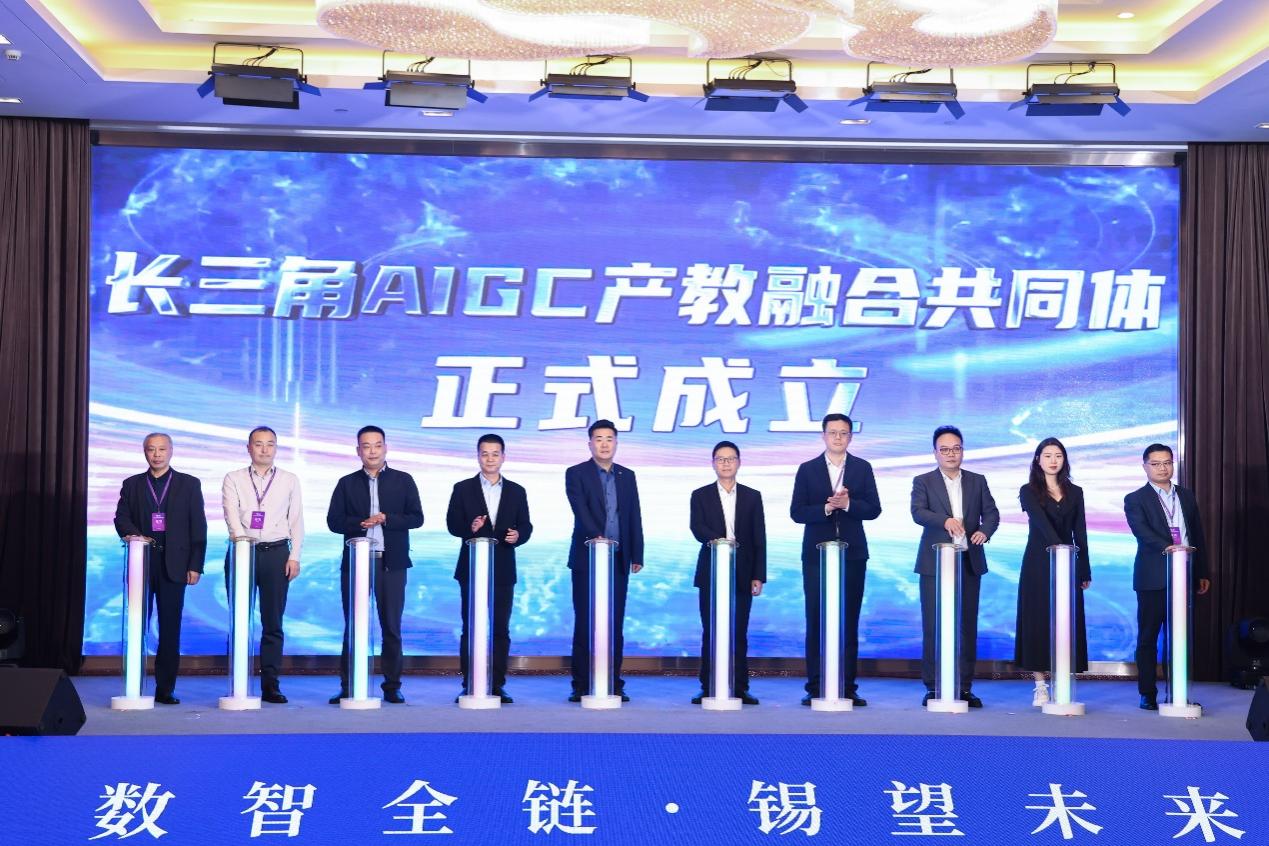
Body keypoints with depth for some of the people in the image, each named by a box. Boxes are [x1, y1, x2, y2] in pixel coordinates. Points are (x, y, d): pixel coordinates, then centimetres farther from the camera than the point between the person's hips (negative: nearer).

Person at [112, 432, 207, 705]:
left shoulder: (189, 484, 8)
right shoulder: (131, 484, 13)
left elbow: (198, 527, 4)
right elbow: (121, 518, 6)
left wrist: (195, 565, -4)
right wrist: (135, 535, -16)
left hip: (173, 565, -1)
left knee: (170, 628, -1)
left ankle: (165, 689, 3)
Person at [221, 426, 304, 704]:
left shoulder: (290, 480, 12)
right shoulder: (233, 479, 9)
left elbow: (296, 520, 9)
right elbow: (231, 513, -5)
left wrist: (294, 556, -1)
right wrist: (240, 536, -23)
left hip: (276, 553, 0)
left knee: (273, 621, -1)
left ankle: (270, 684, 2)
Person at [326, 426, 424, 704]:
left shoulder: (403, 480, 7)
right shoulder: (347, 483, 8)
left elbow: (416, 518, 1)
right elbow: (334, 521, 2)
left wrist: (386, 519, -13)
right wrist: (361, 523, -14)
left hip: (391, 563, 0)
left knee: (391, 627, 3)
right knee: (353, 626, 3)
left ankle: (392, 686, 9)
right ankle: (348, 687, 8)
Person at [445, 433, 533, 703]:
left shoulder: (516, 492, 9)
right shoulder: (463, 489, 5)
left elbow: (525, 526, 7)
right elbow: (452, 524, 0)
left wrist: (518, 536, -15)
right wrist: (469, 528, -20)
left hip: (503, 569, 1)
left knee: (501, 629, 2)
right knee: (470, 628, 1)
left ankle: (497, 685, 7)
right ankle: (469, 686, 5)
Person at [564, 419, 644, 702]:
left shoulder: (627, 476, 13)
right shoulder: (576, 474, 0)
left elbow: (634, 517, 12)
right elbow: (580, 509, -15)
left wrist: (637, 555, 6)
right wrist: (595, 536, -30)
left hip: (619, 559, 3)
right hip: (587, 558, -3)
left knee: (615, 623, 4)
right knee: (584, 623, -2)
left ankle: (614, 684, 8)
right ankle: (581, 686, 1)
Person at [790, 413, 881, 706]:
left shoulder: (862, 468, 7)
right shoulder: (807, 470, 5)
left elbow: (874, 509, 0)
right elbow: (796, 512, -2)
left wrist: (847, 504, -16)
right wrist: (825, 508, -17)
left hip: (852, 554, 1)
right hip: (817, 554, -1)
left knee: (850, 623, 2)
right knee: (816, 622, -1)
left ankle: (848, 688, 6)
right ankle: (815, 688, 2)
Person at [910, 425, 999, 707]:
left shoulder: (977, 482, 13)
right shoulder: (923, 482, 4)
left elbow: (991, 513, 6)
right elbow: (918, 512, -12)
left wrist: (985, 530, -16)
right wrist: (945, 520, -31)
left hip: (969, 562, 3)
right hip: (935, 562, -3)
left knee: (967, 626, 4)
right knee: (933, 626, -2)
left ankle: (965, 687, 10)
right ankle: (932, 687, 3)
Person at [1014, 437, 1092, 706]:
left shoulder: (1075, 492, 11)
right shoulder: (1029, 491, 0)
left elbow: (1080, 532, 9)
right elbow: (1041, 521, -17)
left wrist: (1085, 571, 6)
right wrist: (1058, 545, -34)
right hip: (1039, 564, -3)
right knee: (1037, 621, -2)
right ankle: (1040, 686, 1)